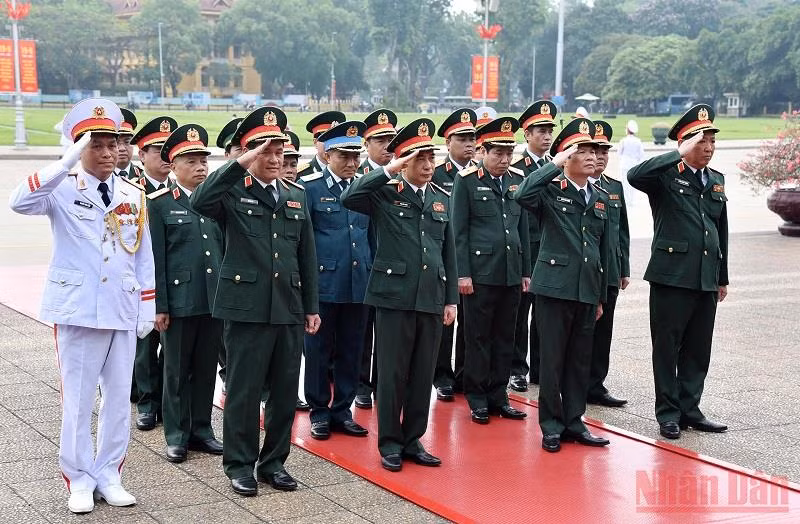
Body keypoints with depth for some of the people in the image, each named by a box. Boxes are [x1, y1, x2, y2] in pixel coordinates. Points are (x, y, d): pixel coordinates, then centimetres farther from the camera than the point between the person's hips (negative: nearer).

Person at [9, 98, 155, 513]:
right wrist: (70, 160, -31)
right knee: (78, 399, 4)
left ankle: (108, 475, 21)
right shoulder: (63, 189, -4)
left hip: (123, 311, 4)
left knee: (118, 397, 9)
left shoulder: (134, 194, 8)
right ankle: (79, 480, 15)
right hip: (77, 309, -4)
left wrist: (147, 309, 6)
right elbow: (20, 202, -26)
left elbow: (143, 256, 11)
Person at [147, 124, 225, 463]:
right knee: (177, 371, 6)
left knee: (206, 369, 11)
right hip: (178, 301, -4)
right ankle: (176, 435, 16)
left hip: (214, 300, 4)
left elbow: (228, 249, 13)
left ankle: (201, 429, 23)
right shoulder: (159, 204, -3)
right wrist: (159, 306, -10)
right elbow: (156, 259, -6)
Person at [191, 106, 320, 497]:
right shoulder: (233, 192, -2)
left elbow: (307, 255, 15)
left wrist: (312, 307, 13)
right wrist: (240, 165, -24)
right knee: (244, 390, 3)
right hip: (246, 307, -5)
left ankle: (273, 461, 24)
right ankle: (239, 464, 16)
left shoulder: (297, 195, 13)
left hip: (289, 309, 5)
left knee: (285, 391, 10)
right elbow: (199, 201, -25)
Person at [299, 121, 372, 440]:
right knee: (319, 350, 5)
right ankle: (319, 412, 17)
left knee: (351, 351, 10)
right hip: (323, 282, -4)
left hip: (358, 284, 4)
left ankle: (342, 411, 21)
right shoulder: (309, 187, -4)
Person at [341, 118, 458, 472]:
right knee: (392, 373, 2)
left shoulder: (442, 199, 13)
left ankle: (413, 440, 21)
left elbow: (449, 253, 14)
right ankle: (390, 443, 14)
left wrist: (451, 299, 10)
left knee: (423, 374, 9)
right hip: (394, 295, -4)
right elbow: (348, 199, -21)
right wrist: (389, 171, -19)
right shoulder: (384, 193, -1)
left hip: (431, 298, 5)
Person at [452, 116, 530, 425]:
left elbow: (523, 228, 15)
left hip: (511, 273, 5)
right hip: (480, 272, -5)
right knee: (478, 337, 3)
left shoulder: (518, 179, 11)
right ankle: (477, 399, 12)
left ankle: (498, 395, 19)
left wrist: (526, 271, 12)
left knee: (505, 337, 10)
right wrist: (462, 273, -10)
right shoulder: (467, 180, -3)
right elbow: (459, 231, -5)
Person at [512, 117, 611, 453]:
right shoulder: (550, 191, -4)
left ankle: (573, 422, 21)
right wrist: (555, 164, -23)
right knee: (552, 359, 1)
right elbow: (522, 195, -28)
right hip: (554, 286, -5)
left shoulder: (601, 198, 13)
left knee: (580, 360, 10)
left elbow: (604, 249, 17)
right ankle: (551, 425, 11)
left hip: (587, 291, 5)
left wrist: (601, 296, 17)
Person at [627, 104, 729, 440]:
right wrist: (679, 155, -25)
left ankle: (689, 409, 22)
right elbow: (634, 176, -28)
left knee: (698, 350, 11)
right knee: (667, 347, 3)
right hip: (671, 277, -6)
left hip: (706, 282, 6)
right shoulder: (666, 176, -6)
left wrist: (723, 278, 20)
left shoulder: (717, 180, 14)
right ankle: (668, 413, 12)